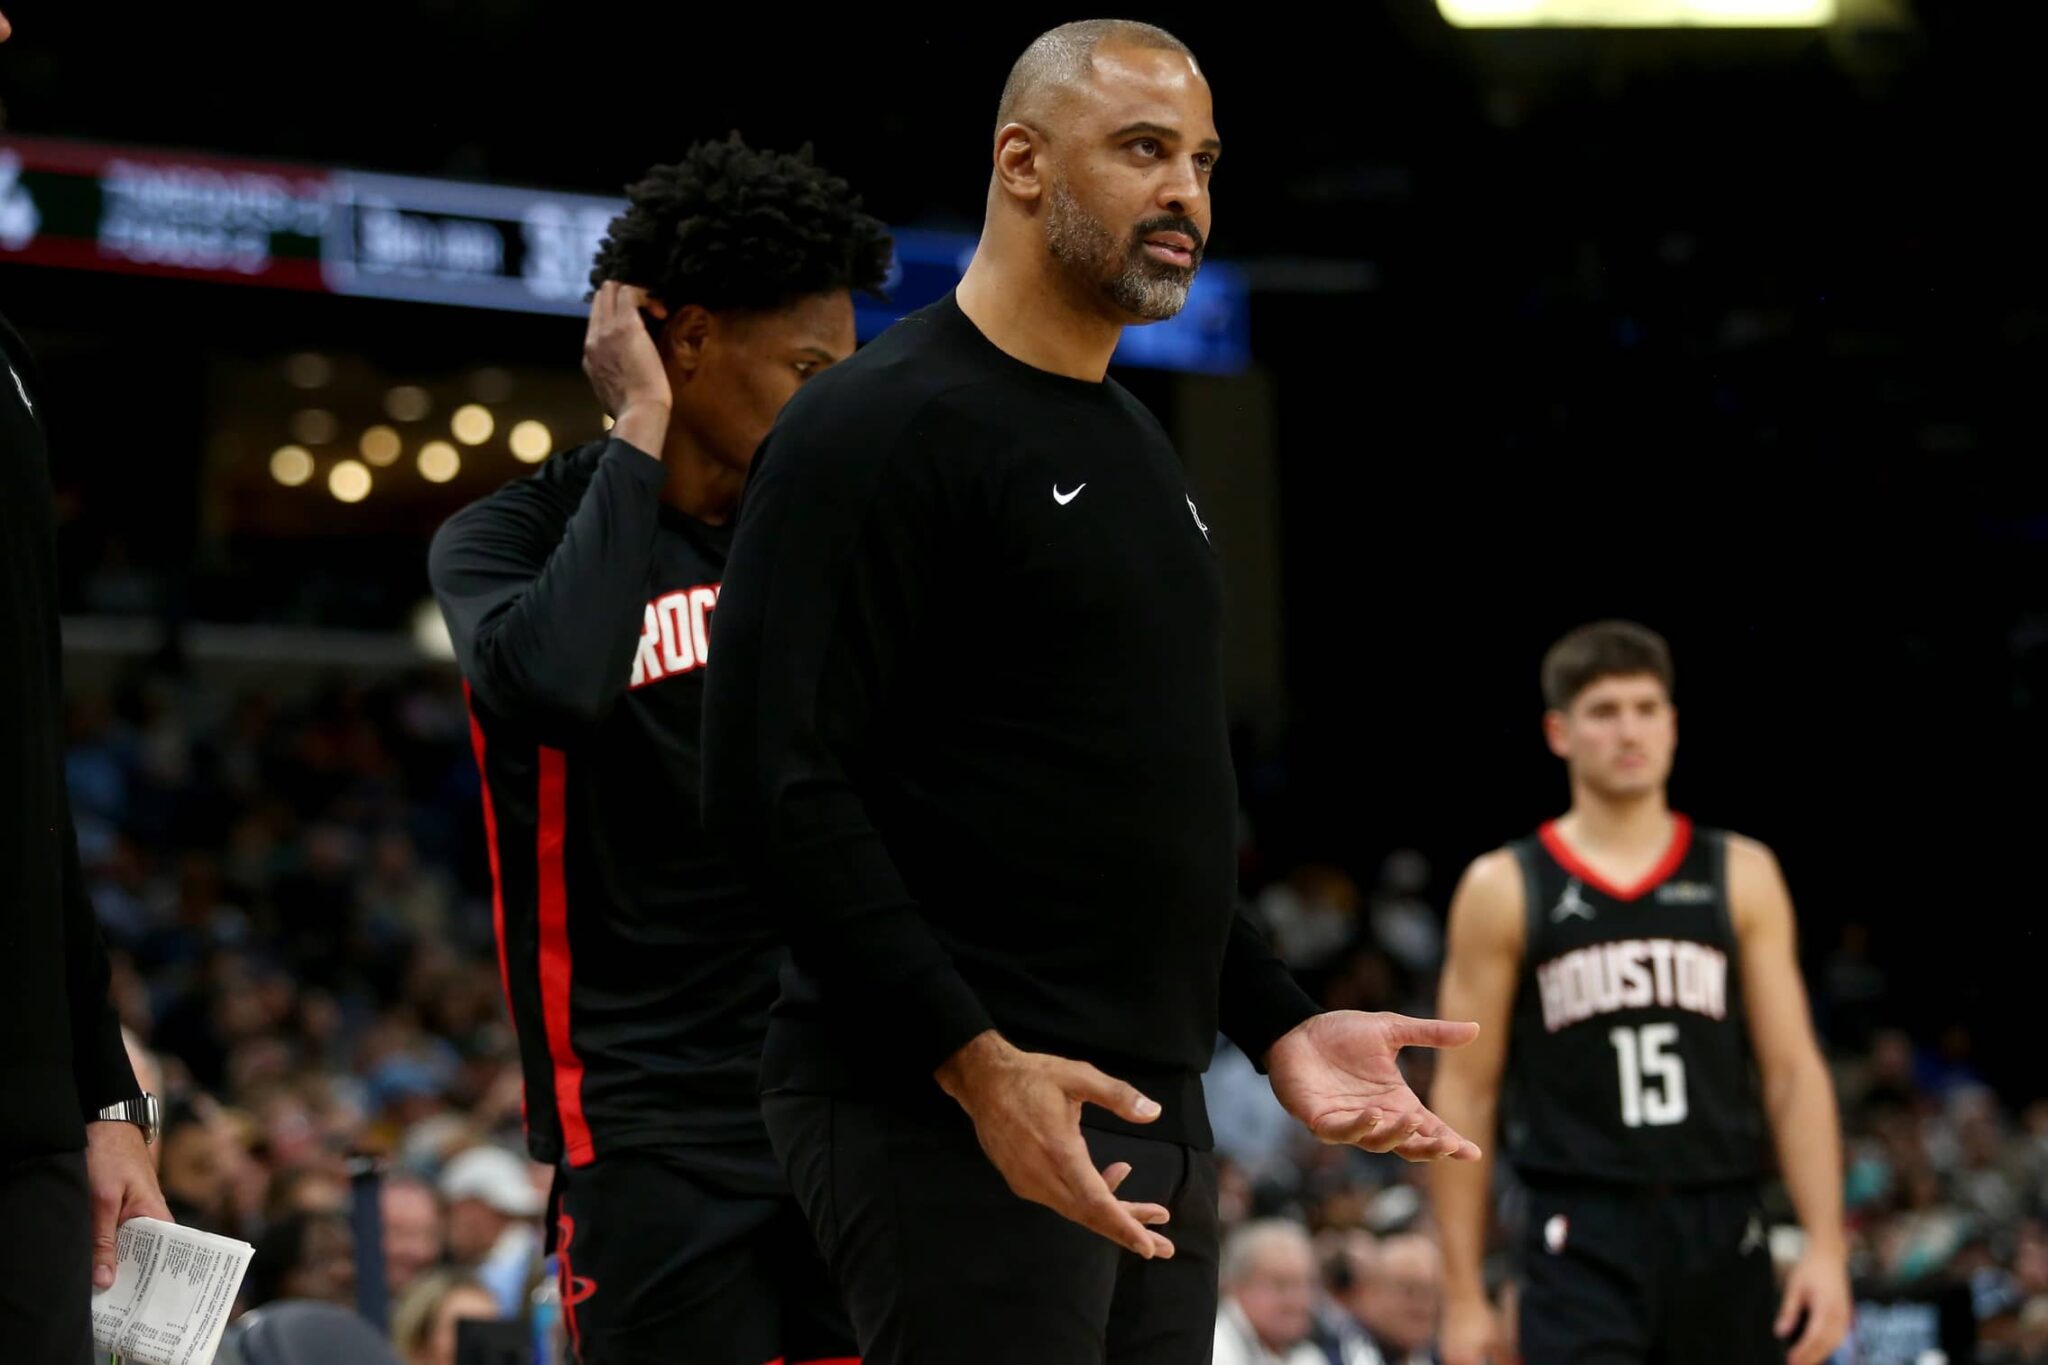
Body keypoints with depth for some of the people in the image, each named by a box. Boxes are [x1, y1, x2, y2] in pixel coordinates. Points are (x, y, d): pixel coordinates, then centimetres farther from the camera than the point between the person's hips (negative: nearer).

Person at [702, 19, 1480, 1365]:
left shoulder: (1136, 447, 19)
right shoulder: (883, 428, -10)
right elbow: (778, 787, -18)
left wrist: (1279, 1020, 17)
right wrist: (973, 1058, -24)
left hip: (1149, 1123, 9)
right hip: (947, 1115, -9)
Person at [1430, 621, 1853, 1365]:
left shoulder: (1742, 876, 8)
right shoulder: (1505, 890, 3)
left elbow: (1794, 1072, 6)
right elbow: (1465, 1095, 3)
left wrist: (1826, 1248, -4)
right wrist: (1463, 1292, -2)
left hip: (1721, 1240, 3)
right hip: (1582, 1241, -3)